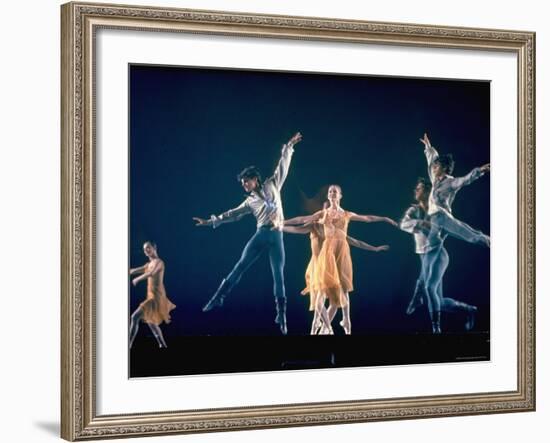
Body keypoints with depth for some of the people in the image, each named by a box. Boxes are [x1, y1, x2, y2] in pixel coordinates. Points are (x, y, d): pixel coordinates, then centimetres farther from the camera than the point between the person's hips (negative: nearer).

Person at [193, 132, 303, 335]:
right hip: (261, 234, 2)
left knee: (278, 274, -3)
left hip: (276, 236, -2)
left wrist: (288, 147, 4)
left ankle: (281, 314, -4)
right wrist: (210, 221, 16)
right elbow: (233, 214, 18)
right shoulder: (250, 201, 16)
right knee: (240, 265, -5)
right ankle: (218, 297, -4)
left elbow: (282, 167, 10)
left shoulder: (272, 185, 12)